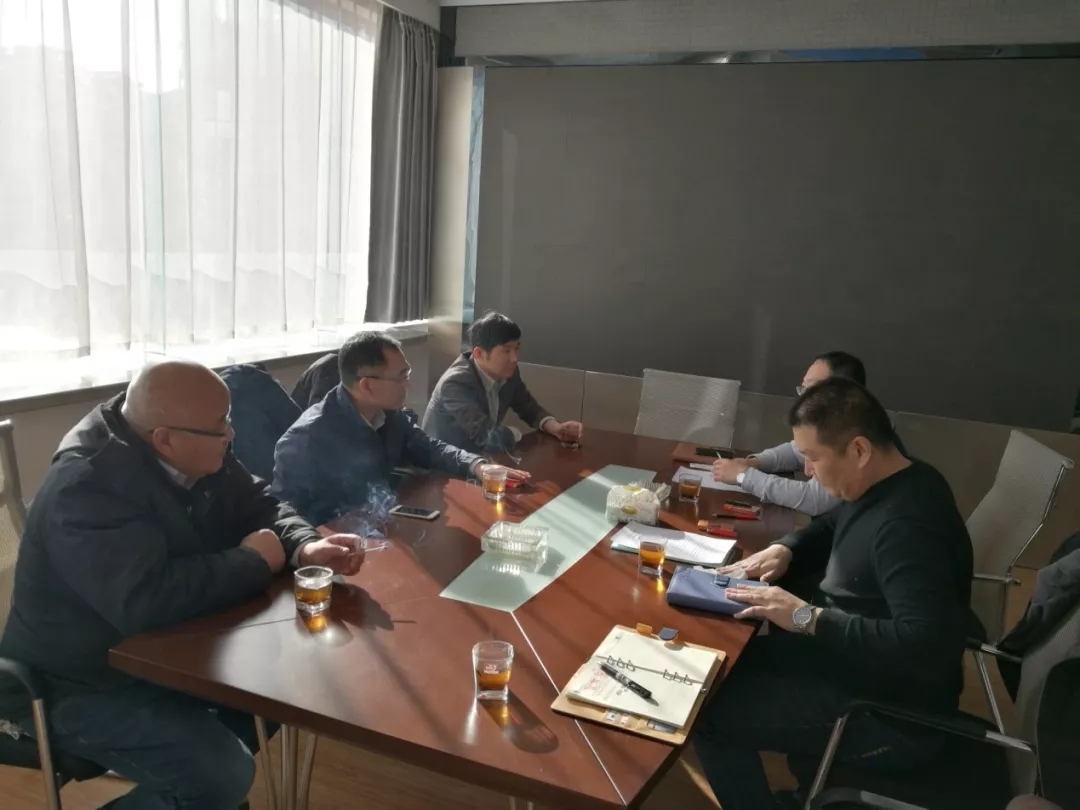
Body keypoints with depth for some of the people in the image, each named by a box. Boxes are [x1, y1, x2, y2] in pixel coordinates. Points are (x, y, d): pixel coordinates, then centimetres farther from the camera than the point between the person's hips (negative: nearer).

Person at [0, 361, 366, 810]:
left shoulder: (192, 455, -5)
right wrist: (251, 562, -27)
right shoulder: (89, 487, -31)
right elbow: (146, 602, -42)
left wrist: (305, 545, -16)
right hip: (82, 686, -8)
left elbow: (258, 506, 6)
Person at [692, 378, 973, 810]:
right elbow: (833, 527, 19)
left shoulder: (908, 524, -31)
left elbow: (923, 645, -38)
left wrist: (807, 618, -32)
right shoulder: (883, 485, 0)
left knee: (709, 712, -13)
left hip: (891, 711, -10)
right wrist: (784, 549, -1)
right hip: (848, 656, 10)